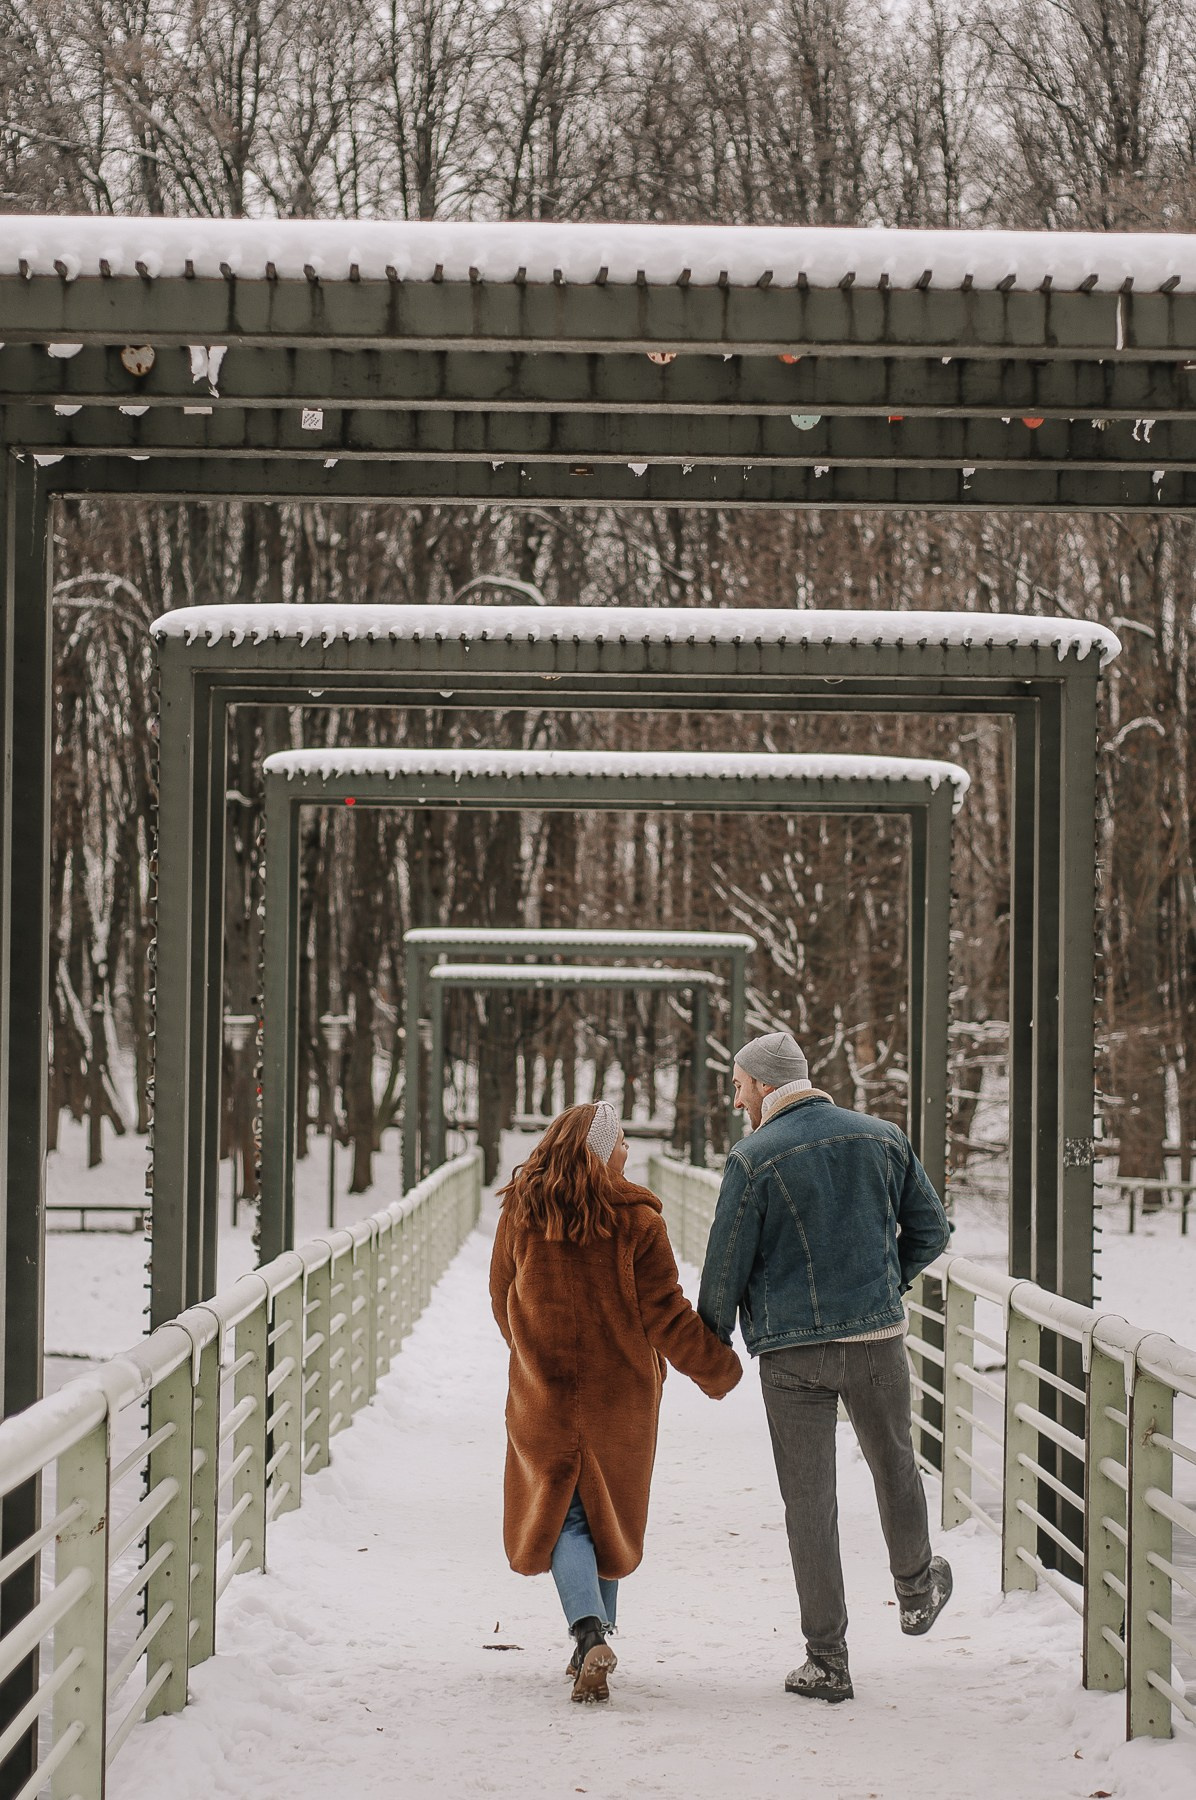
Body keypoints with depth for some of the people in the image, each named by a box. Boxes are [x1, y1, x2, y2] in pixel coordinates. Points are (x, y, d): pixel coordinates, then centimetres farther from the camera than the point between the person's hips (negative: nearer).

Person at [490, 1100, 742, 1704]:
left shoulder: (520, 1213, -6)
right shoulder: (636, 1219, -13)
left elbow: (503, 1303, 7)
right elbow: (665, 1316, -11)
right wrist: (719, 1369, 2)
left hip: (544, 1393, 0)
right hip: (622, 1394, 0)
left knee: (560, 1516, 4)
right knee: (610, 1511, 18)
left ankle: (590, 1634, -18)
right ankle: (595, 1637, 26)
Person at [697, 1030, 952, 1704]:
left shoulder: (754, 1160, -10)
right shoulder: (883, 1139, 2)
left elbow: (725, 1268, -7)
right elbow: (932, 1230, 7)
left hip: (791, 1353, -3)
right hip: (878, 1337, 3)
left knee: (809, 1501, 4)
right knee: (896, 1466, 25)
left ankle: (828, 1660, 6)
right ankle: (917, 1591, 46)